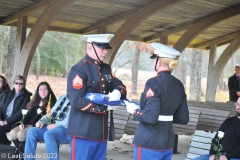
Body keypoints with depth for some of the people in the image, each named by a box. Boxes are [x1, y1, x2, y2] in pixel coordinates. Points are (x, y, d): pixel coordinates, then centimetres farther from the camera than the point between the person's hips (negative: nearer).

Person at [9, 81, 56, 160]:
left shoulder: (51, 103, 1)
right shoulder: (35, 102, 22)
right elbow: (28, 114, 16)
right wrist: (23, 123, -1)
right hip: (28, 124, 7)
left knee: (21, 134, -30)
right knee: (13, 133, -19)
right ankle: (21, 153, -4)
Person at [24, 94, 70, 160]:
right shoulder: (62, 97, 22)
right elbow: (52, 112, 24)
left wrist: (56, 125, -19)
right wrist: (42, 121, 4)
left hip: (67, 128, -8)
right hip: (55, 126, 8)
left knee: (48, 134, -36)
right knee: (31, 131, -12)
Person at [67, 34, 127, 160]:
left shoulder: (106, 69, 14)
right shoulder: (79, 70, -12)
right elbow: (77, 101, -19)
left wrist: (117, 92, -8)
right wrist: (105, 107, -19)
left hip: (101, 132, 8)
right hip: (83, 132, -8)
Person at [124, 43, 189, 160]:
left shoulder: (154, 83, -16)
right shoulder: (179, 85, 6)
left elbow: (151, 117, -23)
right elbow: (183, 119, 9)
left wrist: (134, 110, -7)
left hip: (149, 142, -7)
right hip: (168, 142, 7)